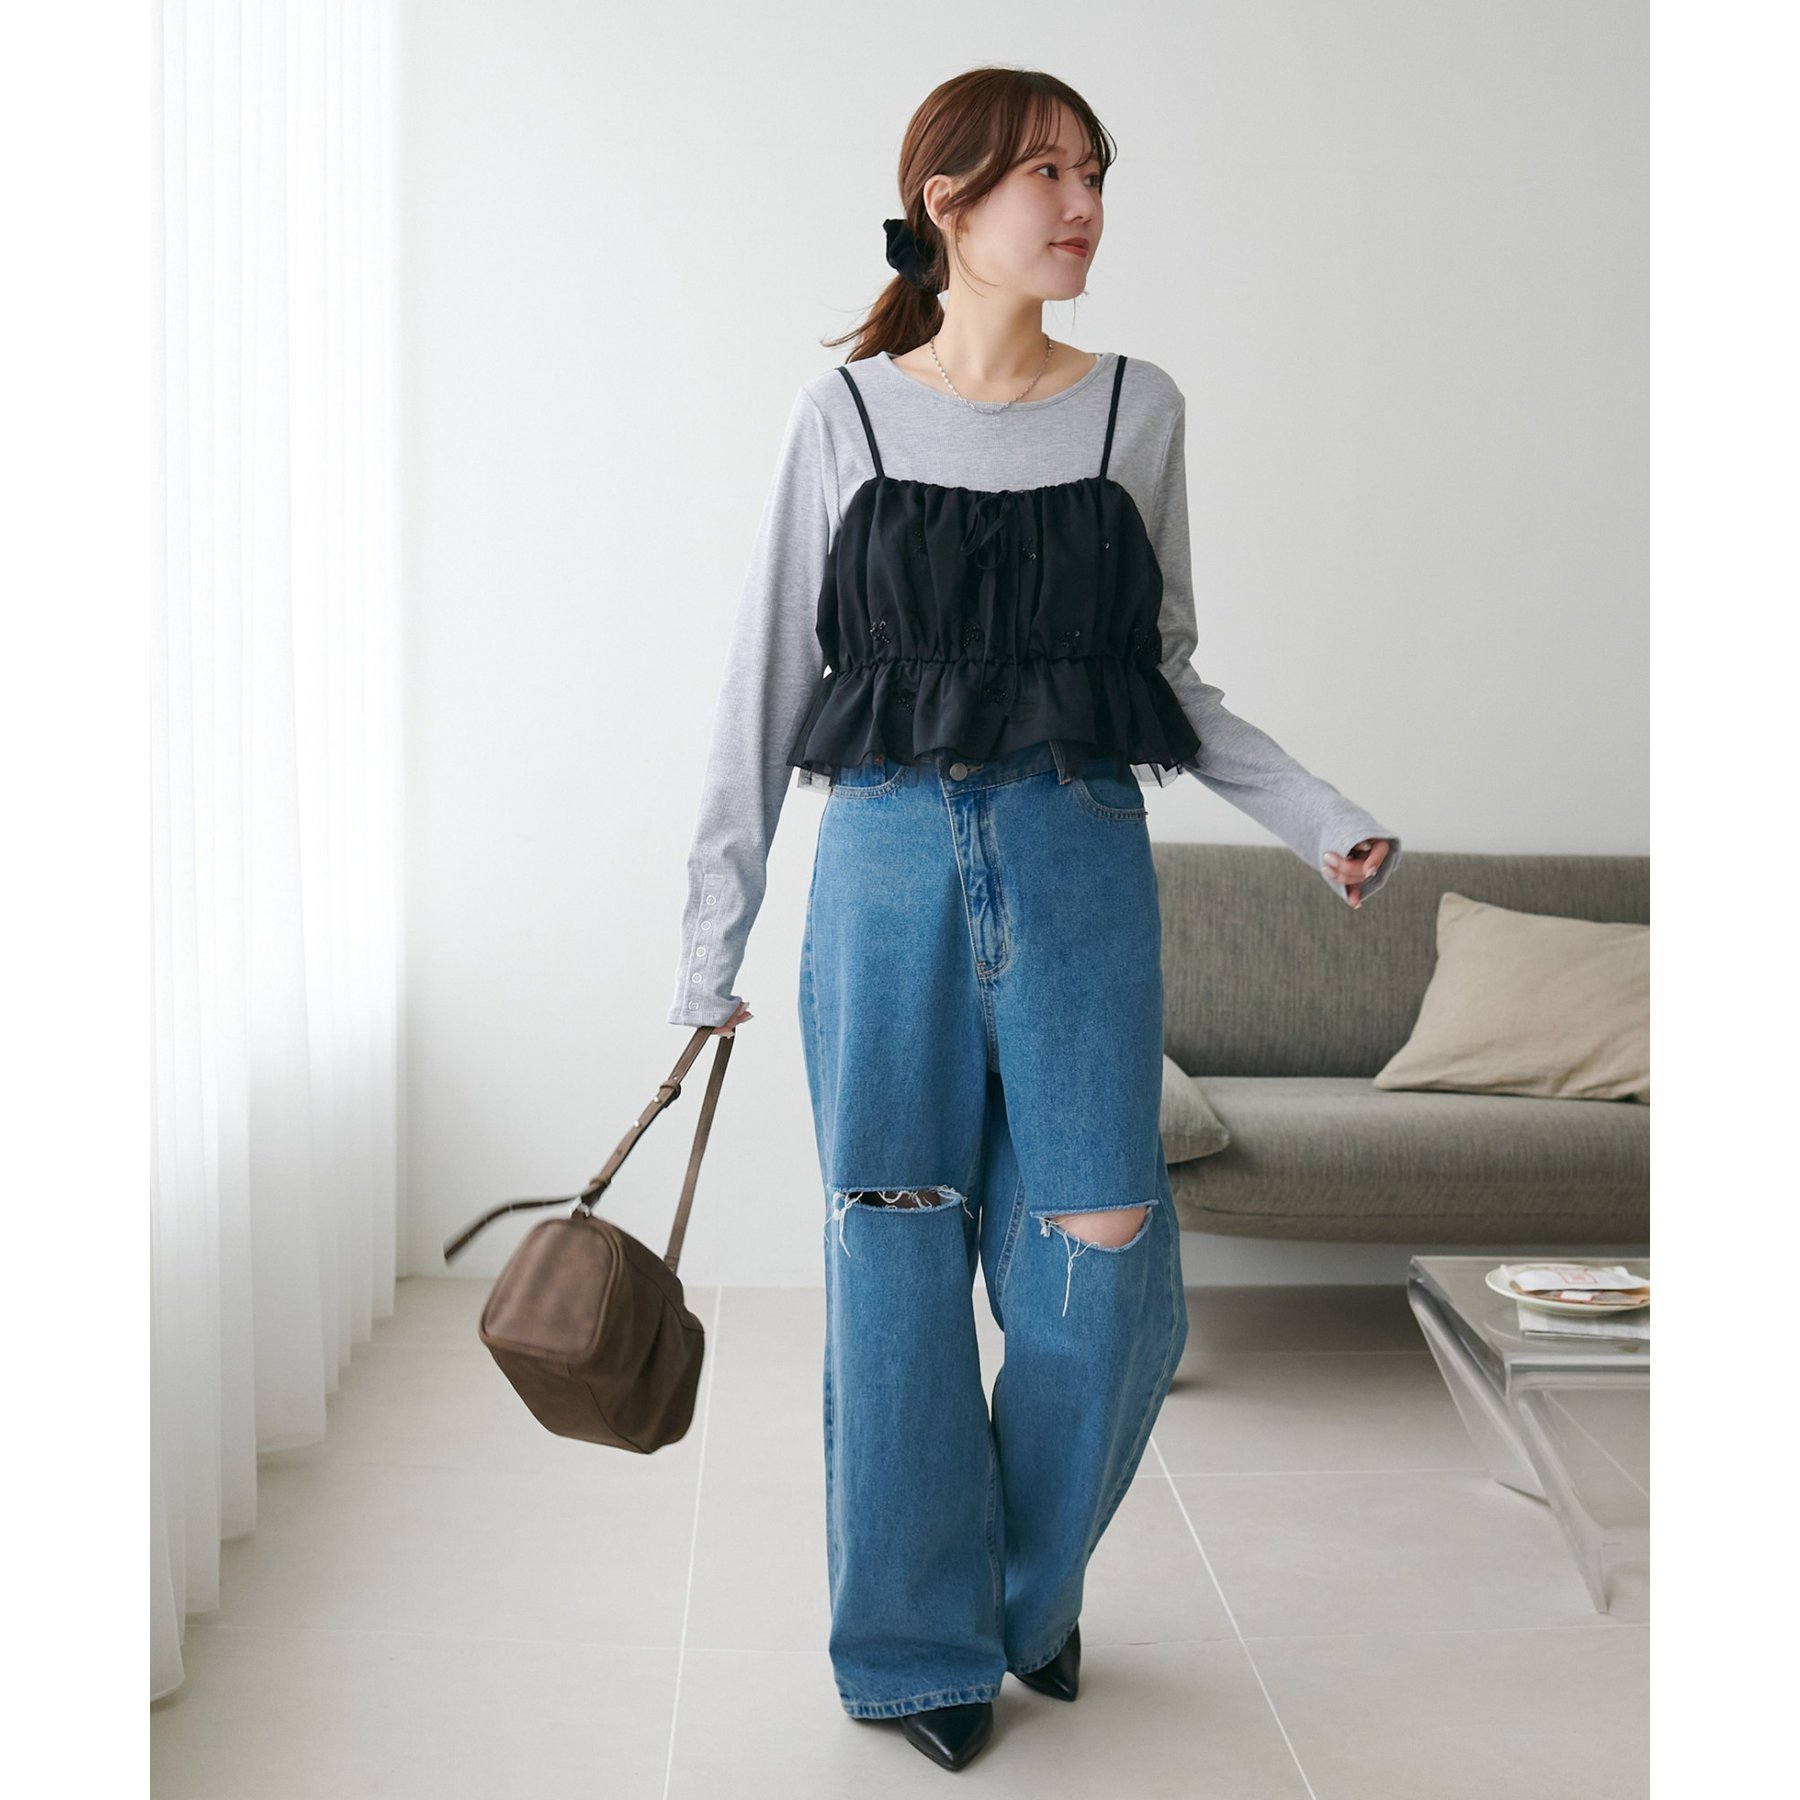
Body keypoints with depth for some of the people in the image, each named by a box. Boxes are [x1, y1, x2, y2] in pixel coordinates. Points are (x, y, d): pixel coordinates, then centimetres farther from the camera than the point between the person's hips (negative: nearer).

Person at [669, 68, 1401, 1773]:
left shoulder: (1138, 408, 7)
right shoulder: (842, 416, 2)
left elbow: (1170, 675, 13)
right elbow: (765, 684, 5)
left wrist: (1320, 815, 2)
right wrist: (712, 934, 3)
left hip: (1081, 863, 2)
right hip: (886, 862, -1)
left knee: (1104, 1272, 0)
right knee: (897, 1266, 4)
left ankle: (1032, 1588, 28)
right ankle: (919, 1644, 22)